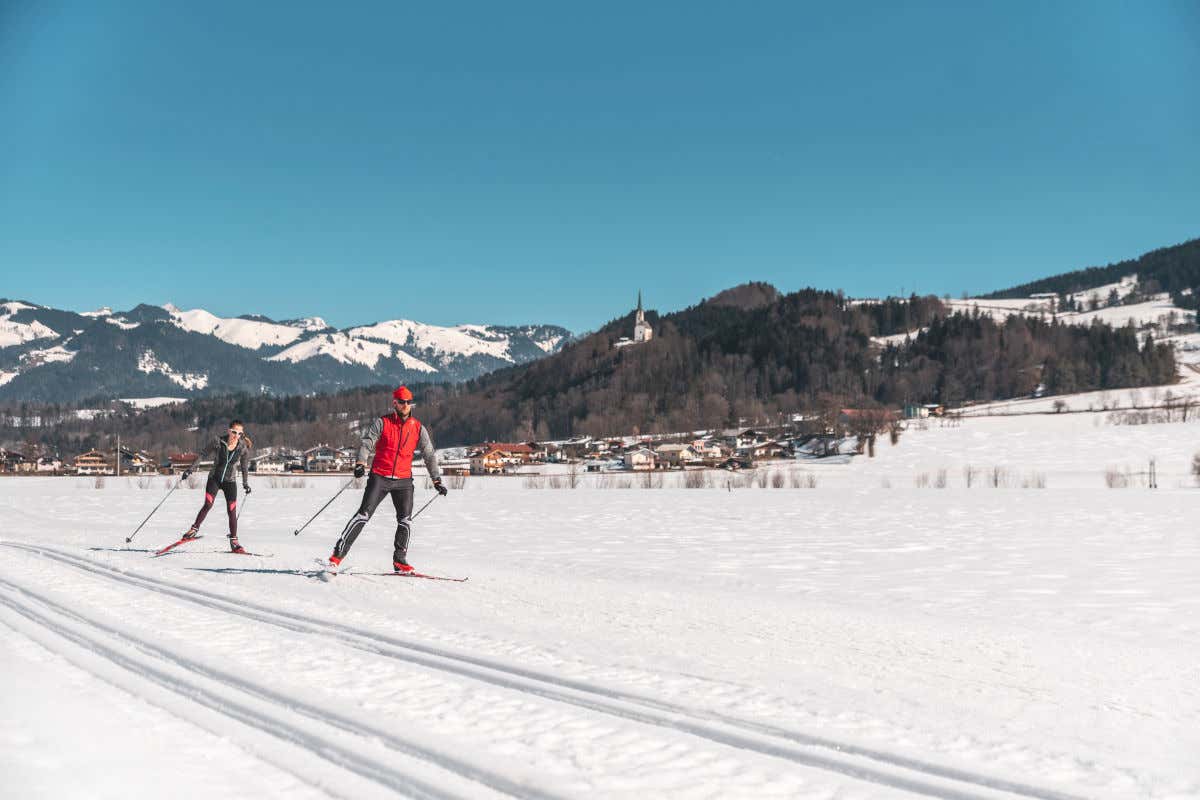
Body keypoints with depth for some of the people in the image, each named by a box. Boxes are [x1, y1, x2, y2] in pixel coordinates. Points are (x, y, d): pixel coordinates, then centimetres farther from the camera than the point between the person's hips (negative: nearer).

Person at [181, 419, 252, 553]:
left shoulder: (243, 448, -8)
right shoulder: (218, 441, -12)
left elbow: (244, 468, 6)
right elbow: (203, 455, -2)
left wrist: (246, 484, 8)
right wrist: (191, 468, -7)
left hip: (230, 481, 1)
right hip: (214, 478, -1)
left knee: (232, 511, -2)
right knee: (208, 504, -19)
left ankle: (234, 542, 6)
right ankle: (195, 529, -2)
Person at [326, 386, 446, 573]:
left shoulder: (418, 428, 7)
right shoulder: (382, 423, 0)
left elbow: (429, 454, 11)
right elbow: (366, 442, -8)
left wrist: (437, 480, 7)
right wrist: (360, 463, -26)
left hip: (403, 480, 3)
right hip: (380, 477, -3)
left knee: (405, 520, -7)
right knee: (364, 514, -10)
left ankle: (400, 561, 5)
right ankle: (338, 554, -6)